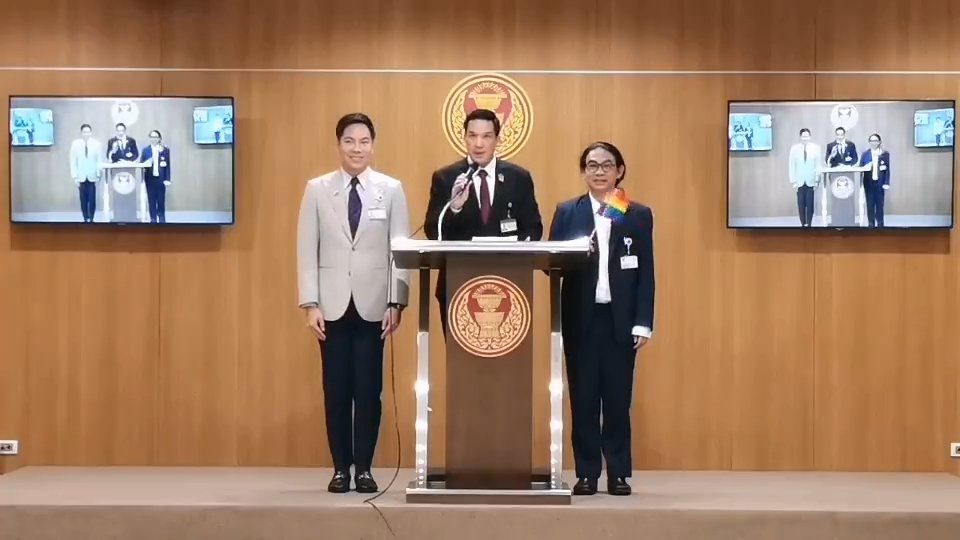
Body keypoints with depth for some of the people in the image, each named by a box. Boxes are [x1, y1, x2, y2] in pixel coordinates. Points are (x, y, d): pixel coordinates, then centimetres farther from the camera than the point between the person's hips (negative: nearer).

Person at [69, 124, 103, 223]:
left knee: (92, 199, -3)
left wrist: (99, 174, -9)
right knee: (83, 199, 1)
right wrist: (74, 176, -2)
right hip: (81, 177, 1)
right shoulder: (75, 144, 2)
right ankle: (85, 219, 7)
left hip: (93, 176, -1)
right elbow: (73, 161, 3)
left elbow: (100, 160, -1)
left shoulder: (97, 144, 0)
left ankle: (91, 219, 4)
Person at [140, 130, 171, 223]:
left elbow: (168, 166, 2)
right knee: (151, 200, 3)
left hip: (160, 178, -1)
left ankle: (162, 220, 9)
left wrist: (167, 179, -4)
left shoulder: (165, 150, 4)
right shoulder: (145, 150, 7)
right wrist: (146, 163, -17)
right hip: (150, 179, 1)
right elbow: (141, 164, 6)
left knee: (161, 200, 1)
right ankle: (153, 220, 9)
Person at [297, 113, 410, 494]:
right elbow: (307, 251, 2)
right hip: (334, 303, 1)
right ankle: (340, 468, 12)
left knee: (369, 389, 1)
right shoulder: (317, 189, 4)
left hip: (373, 303, 0)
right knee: (336, 389, 3)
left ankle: (363, 468, 10)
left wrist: (396, 303, -7)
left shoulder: (392, 189, 2)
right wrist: (311, 304, -5)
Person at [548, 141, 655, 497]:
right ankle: (586, 473, 9)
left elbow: (646, 273, 4)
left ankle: (619, 473, 12)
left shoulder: (639, 215, 6)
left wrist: (643, 323, -3)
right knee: (583, 398, 2)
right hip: (581, 318, 0)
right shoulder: (567, 212, 7)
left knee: (618, 397, 3)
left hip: (620, 319, 0)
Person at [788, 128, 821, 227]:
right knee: (801, 204, 0)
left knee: (810, 204, -3)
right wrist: (793, 181, -1)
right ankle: (803, 224, 7)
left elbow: (818, 165, 2)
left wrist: (817, 180, -3)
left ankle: (809, 224, 3)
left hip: (811, 181, -1)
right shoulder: (794, 148, 2)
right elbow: (792, 166, 3)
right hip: (799, 181, 1)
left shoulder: (815, 148, 1)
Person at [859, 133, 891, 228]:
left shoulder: (885, 154, 4)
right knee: (870, 205, 2)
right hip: (869, 183, 1)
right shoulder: (865, 154, 7)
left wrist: (886, 183, -5)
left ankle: (880, 224, 10)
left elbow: (887, 170, 3)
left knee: (879, 204, 1)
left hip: (880, 183, -1)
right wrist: (860, 184, -9)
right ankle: (871, 225, 9)